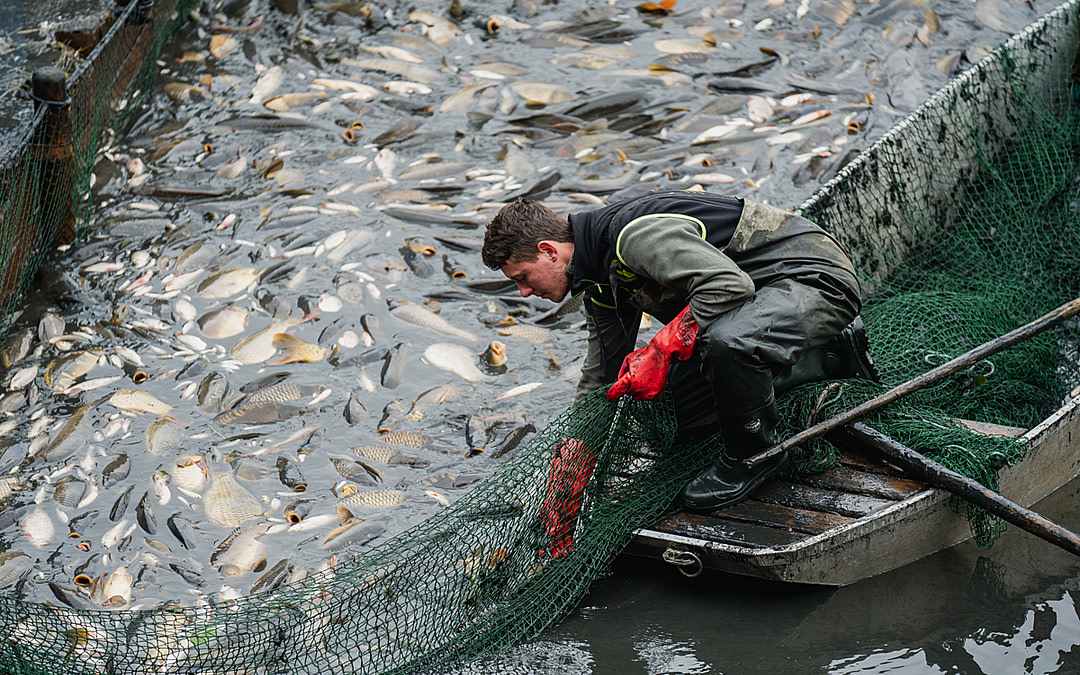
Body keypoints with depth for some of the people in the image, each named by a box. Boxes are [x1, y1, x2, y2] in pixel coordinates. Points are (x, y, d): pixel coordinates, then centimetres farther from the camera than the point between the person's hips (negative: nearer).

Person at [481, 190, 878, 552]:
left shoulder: (635, 234, -26)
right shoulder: (601, 278, 7)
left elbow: (729, 284, -36)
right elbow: (601, 380, 13)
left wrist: (660, 352, -30)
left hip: (815, 276, -10)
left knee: (726, 341, -40)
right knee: (680, 418, 9)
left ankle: (754, 453, -9)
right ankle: (833, 354, 18)